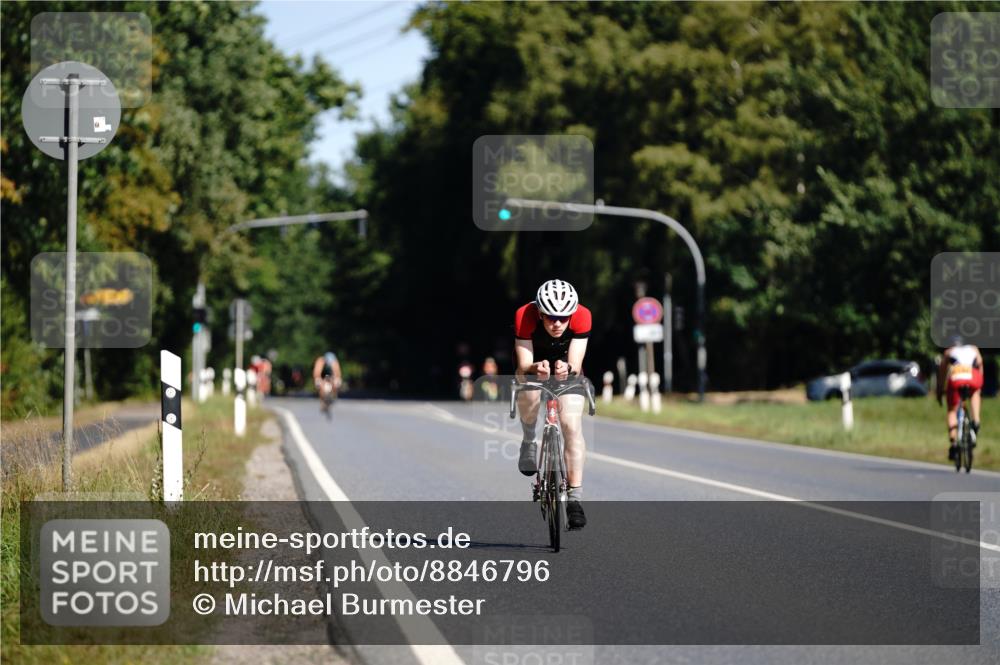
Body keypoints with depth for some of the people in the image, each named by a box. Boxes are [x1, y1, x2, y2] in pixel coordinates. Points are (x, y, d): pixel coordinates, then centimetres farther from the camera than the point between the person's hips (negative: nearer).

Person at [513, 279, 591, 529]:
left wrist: (567, 368, -57)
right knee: (529, 396, -33)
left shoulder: (581, 317, -32)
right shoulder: (525, 317, -34)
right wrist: (536, 368, -57)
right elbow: (523, 366, -34)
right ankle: (529, 439, 1)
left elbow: (576, 365, -34)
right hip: (533, 363, 0)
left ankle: (575, 497, -12)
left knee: (572, 426, -17)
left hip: (567, 369, 0)